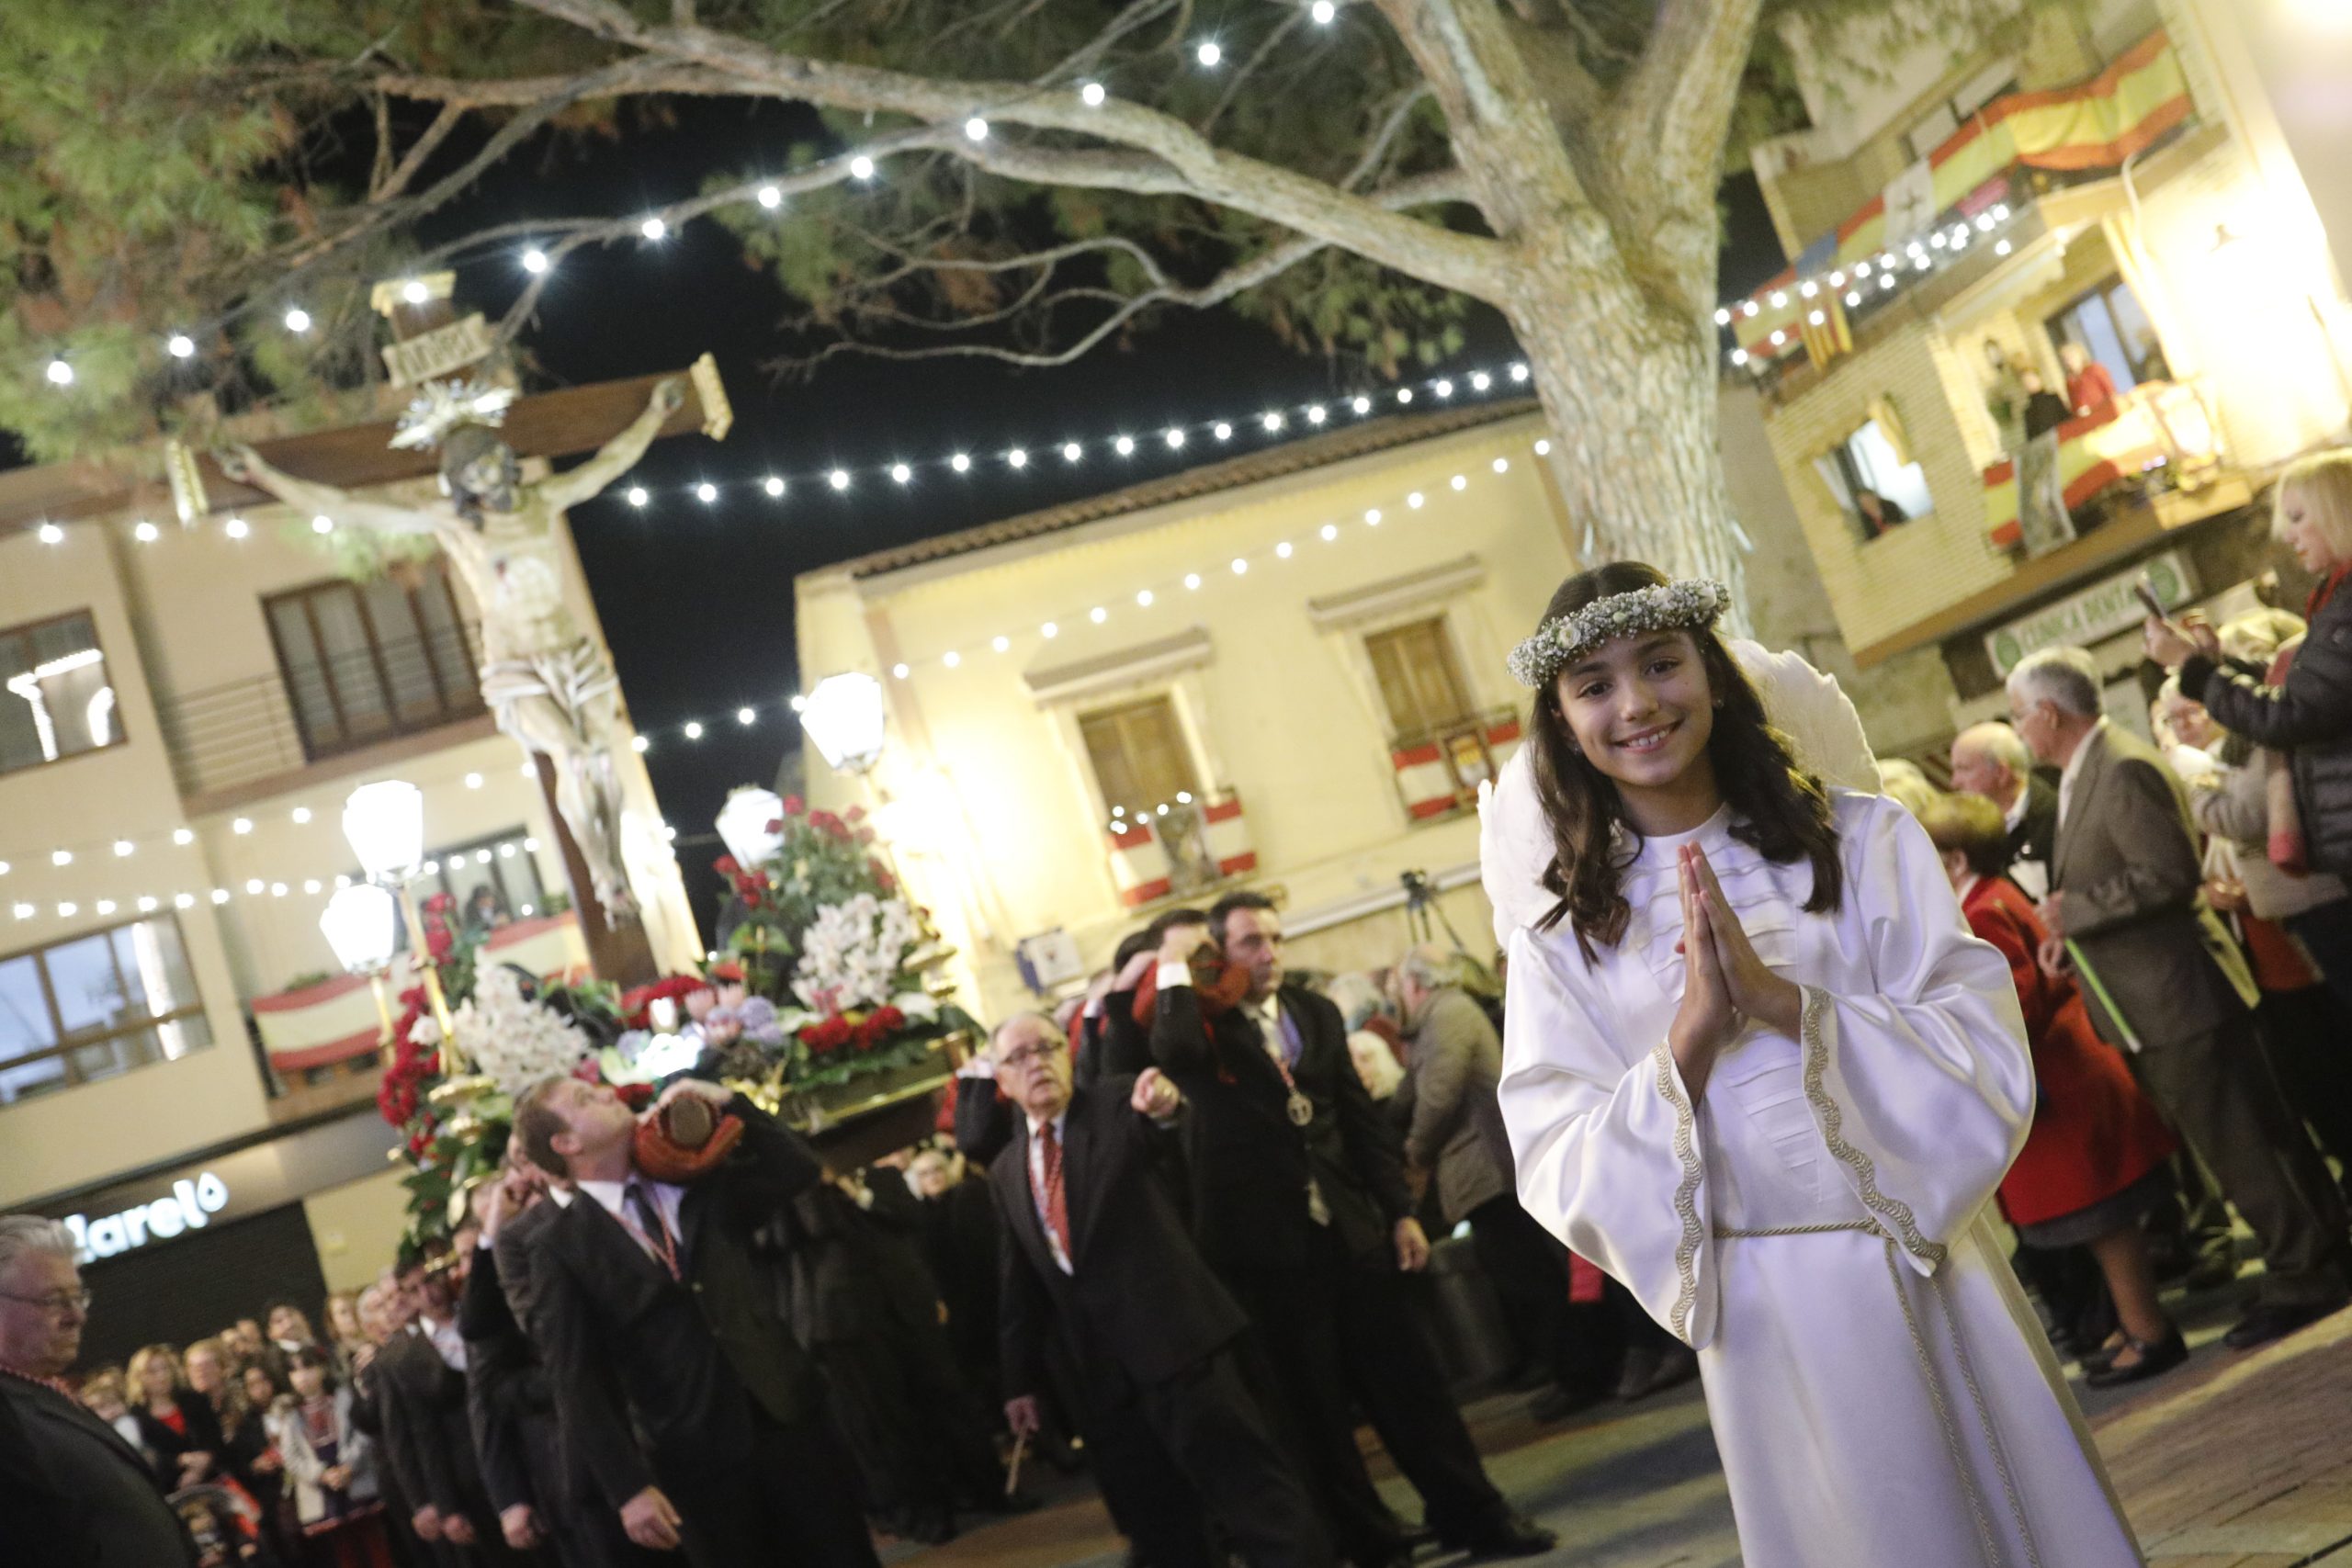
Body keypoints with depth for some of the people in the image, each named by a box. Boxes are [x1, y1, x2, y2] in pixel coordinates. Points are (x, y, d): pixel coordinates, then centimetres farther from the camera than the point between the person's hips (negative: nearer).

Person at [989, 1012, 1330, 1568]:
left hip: (1173, 1336, -5)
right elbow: (1022, 1282, 18)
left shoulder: (1116, 1103, -1)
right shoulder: (1005, 1172, 14)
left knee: (1247, 1481, -9)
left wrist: (1161, 1106, -47)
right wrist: (1022, 1379, 17)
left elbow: (1149, 1123, -24)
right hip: (1099, 1368, 6)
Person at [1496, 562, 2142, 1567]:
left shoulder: (1862, 840, -3)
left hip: (1929, 1283, 1)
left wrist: (1781, 999, -21)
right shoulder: (1560, 934, -2)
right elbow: (1561, 1183, -7)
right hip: (1767, 1322, 0)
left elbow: (1990, 1060, -9)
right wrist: (1693, 1033, -20)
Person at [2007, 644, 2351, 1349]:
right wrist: (2071, 925, 6)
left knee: (2240, 1144, -2)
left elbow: (2171, 873, -25)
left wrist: (2073, 910, -19)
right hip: (2160, 999, 10)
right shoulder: (2089, 771, 12)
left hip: (2178, 994, -10)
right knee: (2257, 1132, 17)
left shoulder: (2124, 769, -19)